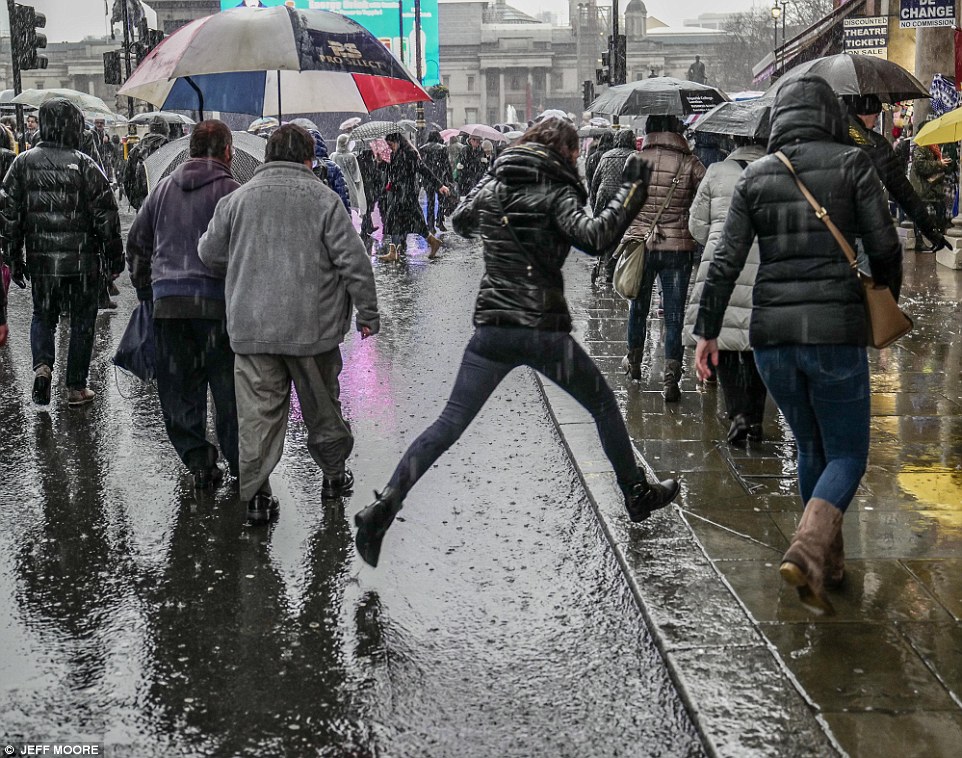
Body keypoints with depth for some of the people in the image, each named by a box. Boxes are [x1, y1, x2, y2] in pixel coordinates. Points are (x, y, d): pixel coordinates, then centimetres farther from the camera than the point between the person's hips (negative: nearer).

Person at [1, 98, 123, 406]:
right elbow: (106, 216, -9)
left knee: (43, 315, 19)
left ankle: (42, 366, -5)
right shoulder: (83, 165, -10)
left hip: (40, 261, 3)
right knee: (82, 321, 10)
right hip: (81, 261, -3)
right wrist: (115, 257, 1)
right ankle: (76, 387, 15)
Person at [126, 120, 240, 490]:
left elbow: (136, 245, 19)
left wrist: (146, 291, 27)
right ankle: (242, 465, 8)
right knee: (229, 387, 4)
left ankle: (198, 462, 9)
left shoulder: (163, 189, 14)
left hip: (167, 302, 4)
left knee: (179, 388, 10)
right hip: (217, 302, -4)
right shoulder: (231, 191, -4)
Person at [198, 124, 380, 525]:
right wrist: (367, 314, 3)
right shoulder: (323, 199, -4)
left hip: (251, 328, 1)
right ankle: (334, 475, 30)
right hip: (313, 326, -1)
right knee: (321, 404, 15)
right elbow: (354, 261, -6)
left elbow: (209, 255, 14)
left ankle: (256, 495, 3)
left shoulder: (236, 199, 4)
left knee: (257, 411, 4)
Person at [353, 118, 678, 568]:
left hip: (492, 330, 4)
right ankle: (637, 496, 29)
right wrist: (630, 191, -15)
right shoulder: (555, 194, -7)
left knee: (449, 425, 5)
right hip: (544, 331, -4)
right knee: (604, 408, 18)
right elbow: (594, 238, -23)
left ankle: (384, 506, -7)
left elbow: (460, 222, 27)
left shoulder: (492, 186, 9)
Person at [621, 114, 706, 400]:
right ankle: (671, 376, -2)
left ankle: (634, 361, 40)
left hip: (639, 244, 2)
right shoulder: (689, 164, -8)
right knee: (674, 314, 3)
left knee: (638, 306, 21)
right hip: (678, 248, -2)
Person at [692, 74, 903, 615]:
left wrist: (708, 331, 10)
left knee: (812, 447, 21)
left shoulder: (756, 176, 6)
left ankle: (829, 561, 28)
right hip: (836, 331, -3)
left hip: (772, 333, 4)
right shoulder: (851, 163, -2)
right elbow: (885, 248, -4)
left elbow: (726, 261, 3)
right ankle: (807, 552, -17)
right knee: (848, 454, 6)